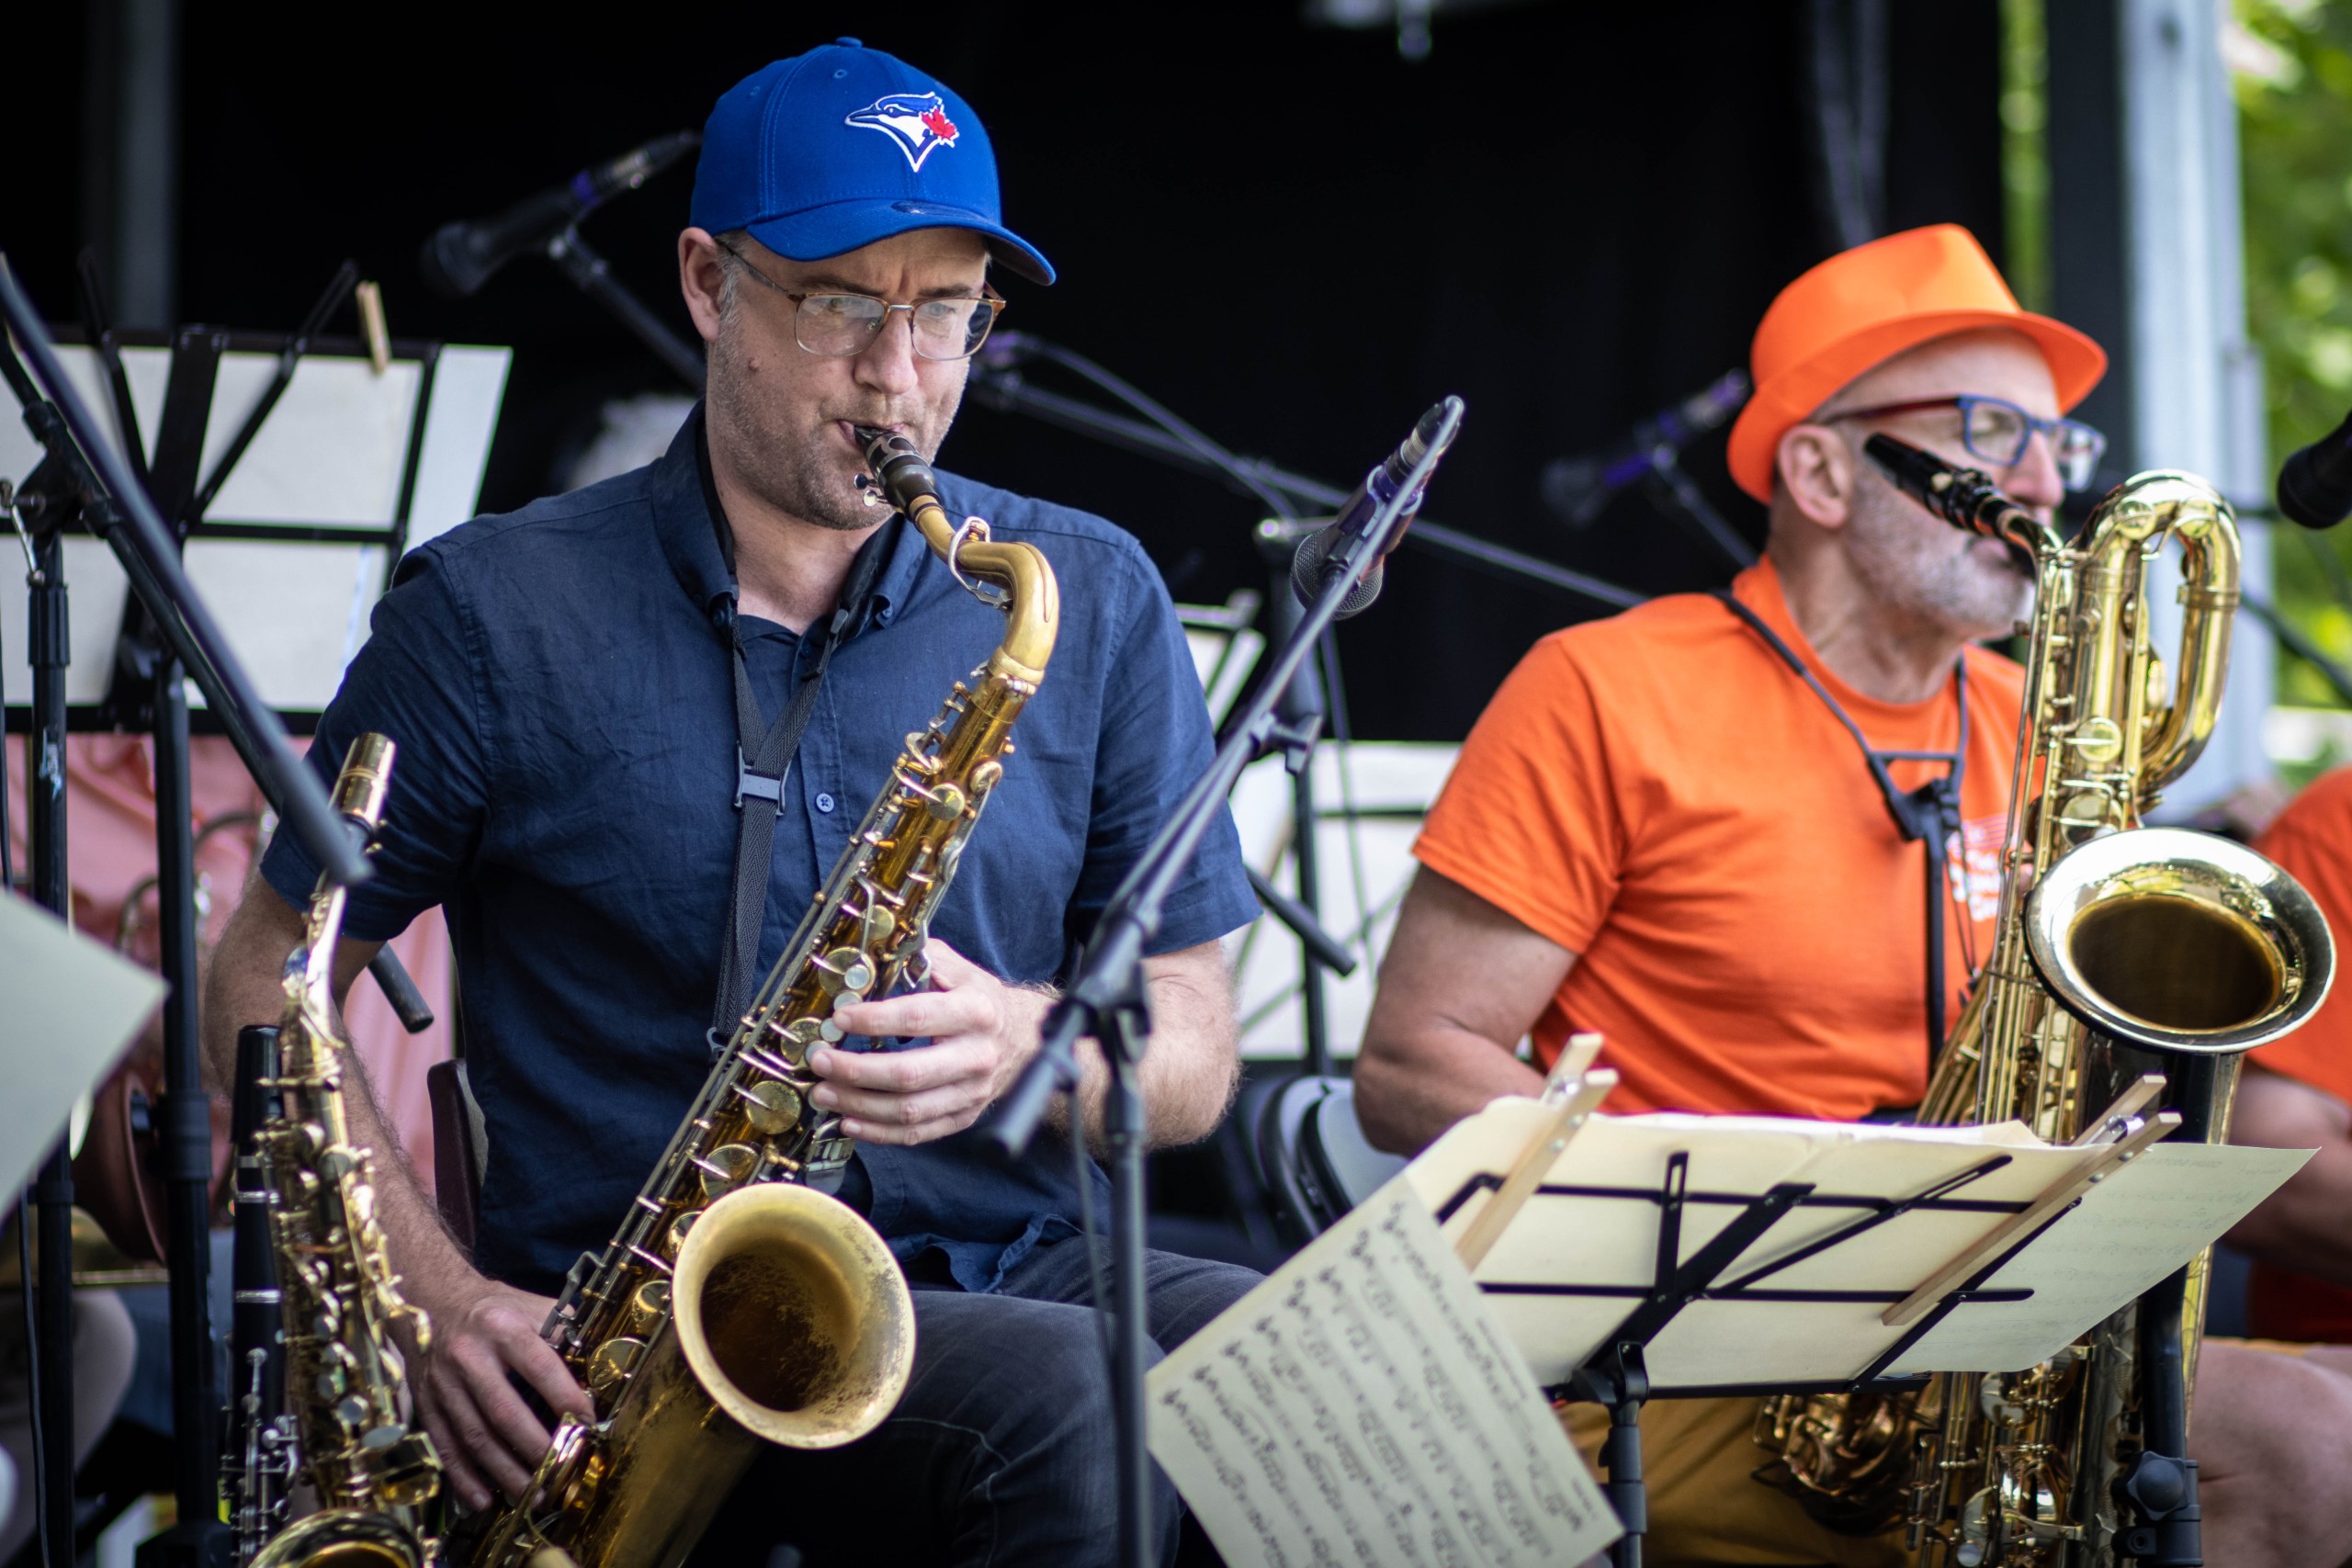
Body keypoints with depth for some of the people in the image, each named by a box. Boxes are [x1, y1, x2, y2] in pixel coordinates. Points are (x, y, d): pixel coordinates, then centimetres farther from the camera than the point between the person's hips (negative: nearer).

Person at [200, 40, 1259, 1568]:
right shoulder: (495, 616, 2)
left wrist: (1032, 1046, -13)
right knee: (1069, 1398, -35)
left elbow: (1195, 1058, 10)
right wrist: (439, 1295, -8)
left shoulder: (1092, 601, 10)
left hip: (1024, 1261, 3)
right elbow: (265, 985, 7)